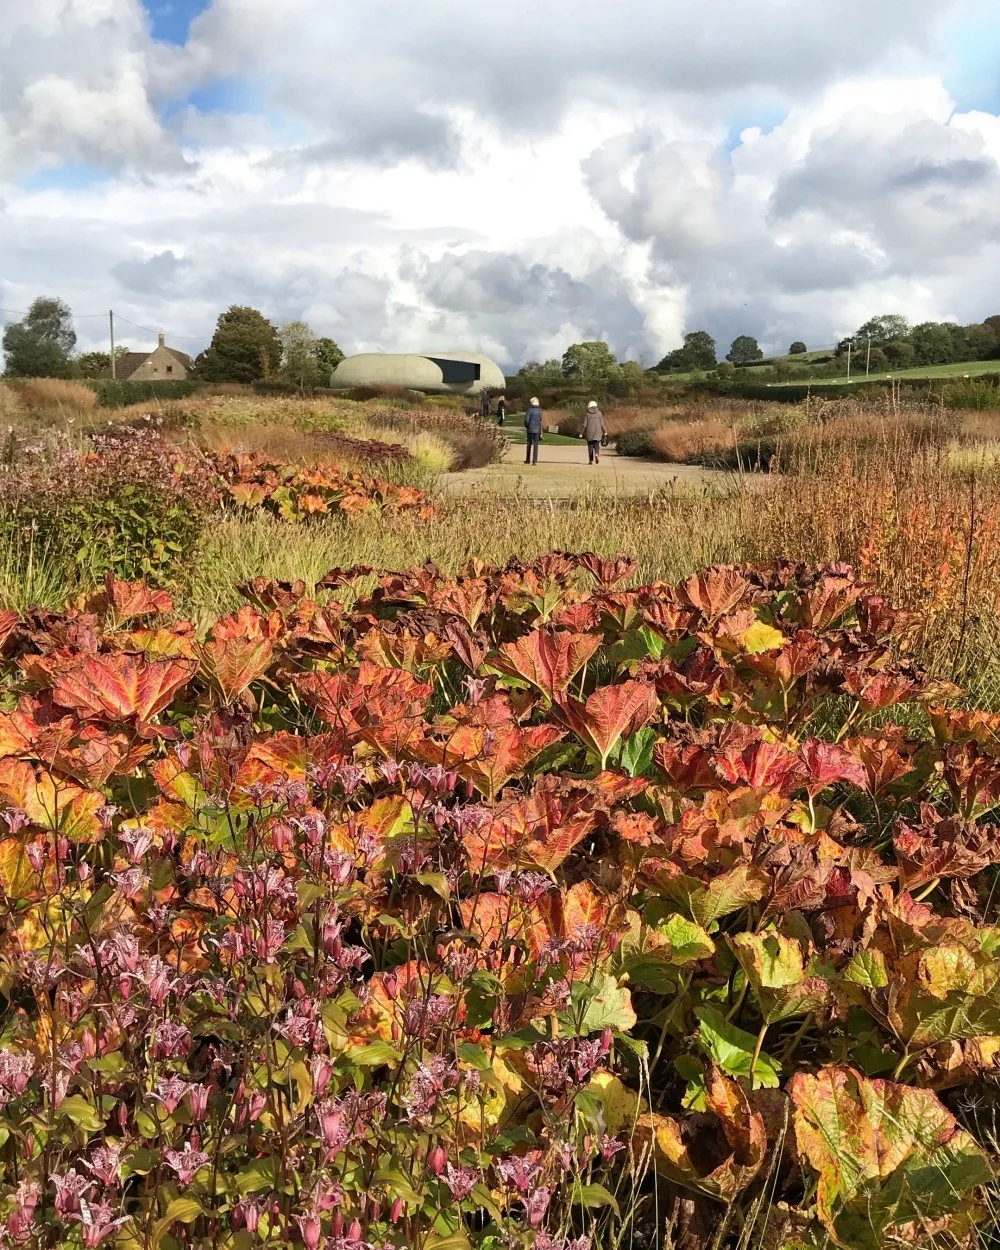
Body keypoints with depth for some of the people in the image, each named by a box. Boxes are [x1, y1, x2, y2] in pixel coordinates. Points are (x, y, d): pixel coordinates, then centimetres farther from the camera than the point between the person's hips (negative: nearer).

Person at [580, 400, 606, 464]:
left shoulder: (588, 414, -2)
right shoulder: (599, 413, 2)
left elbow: (584, 425, -4)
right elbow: (601, 424, 1)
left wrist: (581, 433, 2)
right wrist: (605, 431, 12)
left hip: (589, 432, -1)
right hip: (597, 431, 1)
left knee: (590, 445, 7)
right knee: (596, 444, 9)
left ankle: (591, 460, 4)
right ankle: (596, 454, -22)